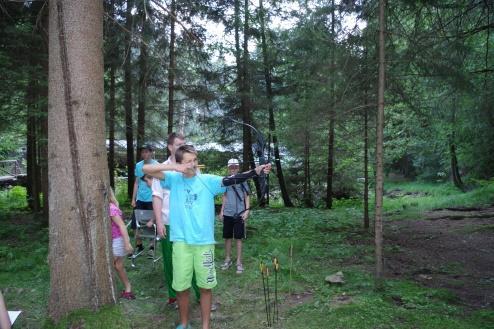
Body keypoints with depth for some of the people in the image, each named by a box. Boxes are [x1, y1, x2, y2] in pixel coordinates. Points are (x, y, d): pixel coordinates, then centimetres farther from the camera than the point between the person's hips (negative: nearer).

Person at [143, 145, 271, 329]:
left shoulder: (208, 181, -1)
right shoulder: (174, 179, 2)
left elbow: (231, 180, -16)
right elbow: (146, 169, -3)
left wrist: (256, 171, -31)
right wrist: (174, 167, -14)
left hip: (204, 242, 0)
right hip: (181, 242, 1)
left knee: (206, 286, 9)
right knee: (181, 287, 11)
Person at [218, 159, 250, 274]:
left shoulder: (242, 180, -2)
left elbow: (247, 196, 0)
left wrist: (247, 210, -10)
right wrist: (222, 210, 11)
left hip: (239, 213, -3)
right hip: (227, 213, 3)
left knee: (238, 238, 1)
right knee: (227, 237, 10)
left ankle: (239, 262, 8)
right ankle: (228, 259, 22)